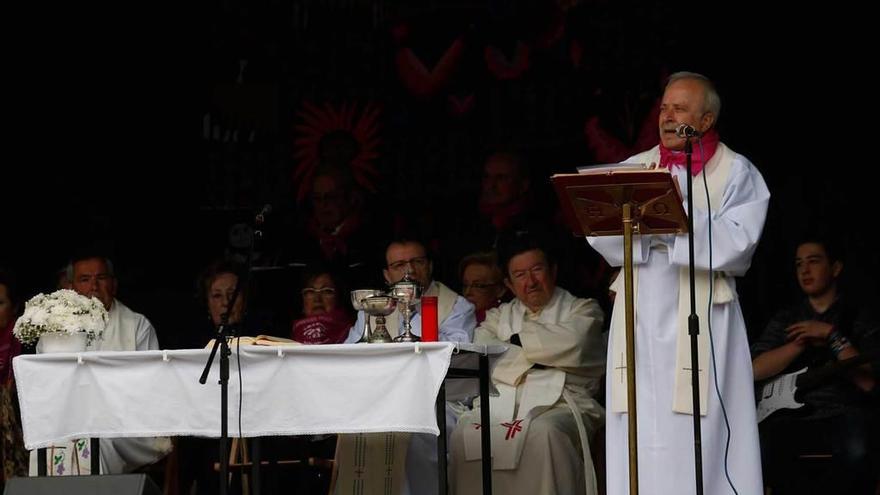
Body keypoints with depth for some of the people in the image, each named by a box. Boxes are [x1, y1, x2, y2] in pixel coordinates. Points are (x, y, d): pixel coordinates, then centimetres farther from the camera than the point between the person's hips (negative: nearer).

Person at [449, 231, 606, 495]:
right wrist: (541, 355, 0)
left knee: (543, 432, -38)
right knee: (466, 432, -29)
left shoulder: (582, 310, 18)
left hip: (560, 404, -3)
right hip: (504, 403, 3)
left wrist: (518, 339, 8)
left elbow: (573, 344, -5)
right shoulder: (499, 316, 27)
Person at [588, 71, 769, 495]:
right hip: (640, 318, 3)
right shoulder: (634, 169, 14)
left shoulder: (736, 173, 4)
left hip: (699, 320, -3)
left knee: (700, 436, -7)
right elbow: (599, 236, 4)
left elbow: (736, 243, -10)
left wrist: (682, 215, -17)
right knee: (641, 440, 1)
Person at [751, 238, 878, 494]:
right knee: (763, 450, -32)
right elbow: (757, 370, 3)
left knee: (856, 451, -38)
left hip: (843, 413, -2)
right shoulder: (785, 320, 19)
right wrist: (803, 342, -6)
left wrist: (832, 336, -10)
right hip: (792, 415, 2)